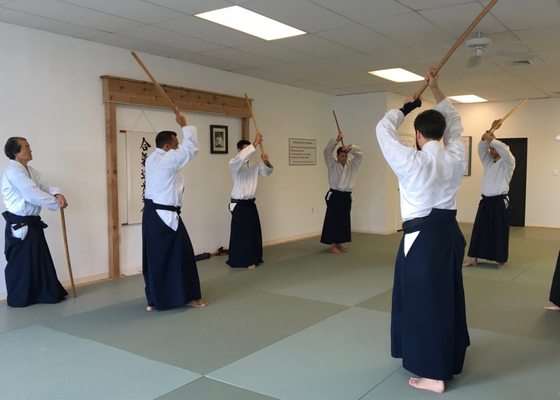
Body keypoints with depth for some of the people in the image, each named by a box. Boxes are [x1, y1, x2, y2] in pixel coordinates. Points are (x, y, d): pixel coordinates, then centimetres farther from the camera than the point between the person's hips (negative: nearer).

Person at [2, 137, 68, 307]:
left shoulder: (29, 170, 14)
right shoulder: (13, 171, -18)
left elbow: (44, 186, 8)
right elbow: (33, 194, -24)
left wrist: (57, 194, -15)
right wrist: (57, 203, -15)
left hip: (31, 223, 10)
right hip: (19, 225, -10)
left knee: (40, 259, 14)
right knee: (20, 262, 0)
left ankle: (47, 292, 24)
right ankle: (18, 298, 12)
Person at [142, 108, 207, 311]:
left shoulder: (152, 159, 10)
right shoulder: (168, 160, -17)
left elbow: (182, 149, 24)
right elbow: (191, 147, -12)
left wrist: (181, 127, 17)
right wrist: (184, 125, -2)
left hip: (151, 214, 10)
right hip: (166, 216, -10)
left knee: (154, 257, 13)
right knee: (180, 256, 1)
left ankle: (153, 300, 21)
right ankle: (188, 297, 11)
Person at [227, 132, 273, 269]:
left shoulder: (254, 165, 9)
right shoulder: (234, 164, -11)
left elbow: (267, 171, 5)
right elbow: (242, 157, -31)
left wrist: (266, 161, -17)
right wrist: (255, 143, -32)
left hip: (250, 203, 7)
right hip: (239, 205, -6)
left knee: (254, 231, 9)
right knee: (241, 233, -7)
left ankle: (253, 258, 22)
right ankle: (244, 261, 2)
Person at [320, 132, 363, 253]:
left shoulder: (351, 165, 8)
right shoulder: (333, 165, -1)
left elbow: (359, 154, 2)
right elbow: (327, 152, -12)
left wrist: (350, 148, -13)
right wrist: (337, 140, -17)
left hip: (346, 196, 5)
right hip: (334, 195, -4)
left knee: (344, 220, 9)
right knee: (333, 219, -7)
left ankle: (338, 243, 22)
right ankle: (333, 246, -4)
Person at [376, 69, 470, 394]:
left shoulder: (412, 161, -18)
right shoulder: (457, 157, -1)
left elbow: (384, 129, -8)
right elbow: (454, 122, 15)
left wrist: (406, 108, 6)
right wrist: (436, 89, 18)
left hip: (423, 236, -7)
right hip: (449, 231, 7)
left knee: (425, 300, 1)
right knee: (449, 295, 20)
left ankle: (435, 375, 9)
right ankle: (453, 358, 37)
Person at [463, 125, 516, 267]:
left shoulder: (507, 163, -3)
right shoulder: (488, 162, 15)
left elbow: (505, 150, -24)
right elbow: (481, 147, 2)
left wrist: (491, 138, -21)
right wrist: (490, 130, -7)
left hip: (500, 202, -6)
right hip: (486, 201, 6)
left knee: (499, 231, 0)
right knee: (479, 229, 4)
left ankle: (501, 259, 13)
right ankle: (473, 258, 8)